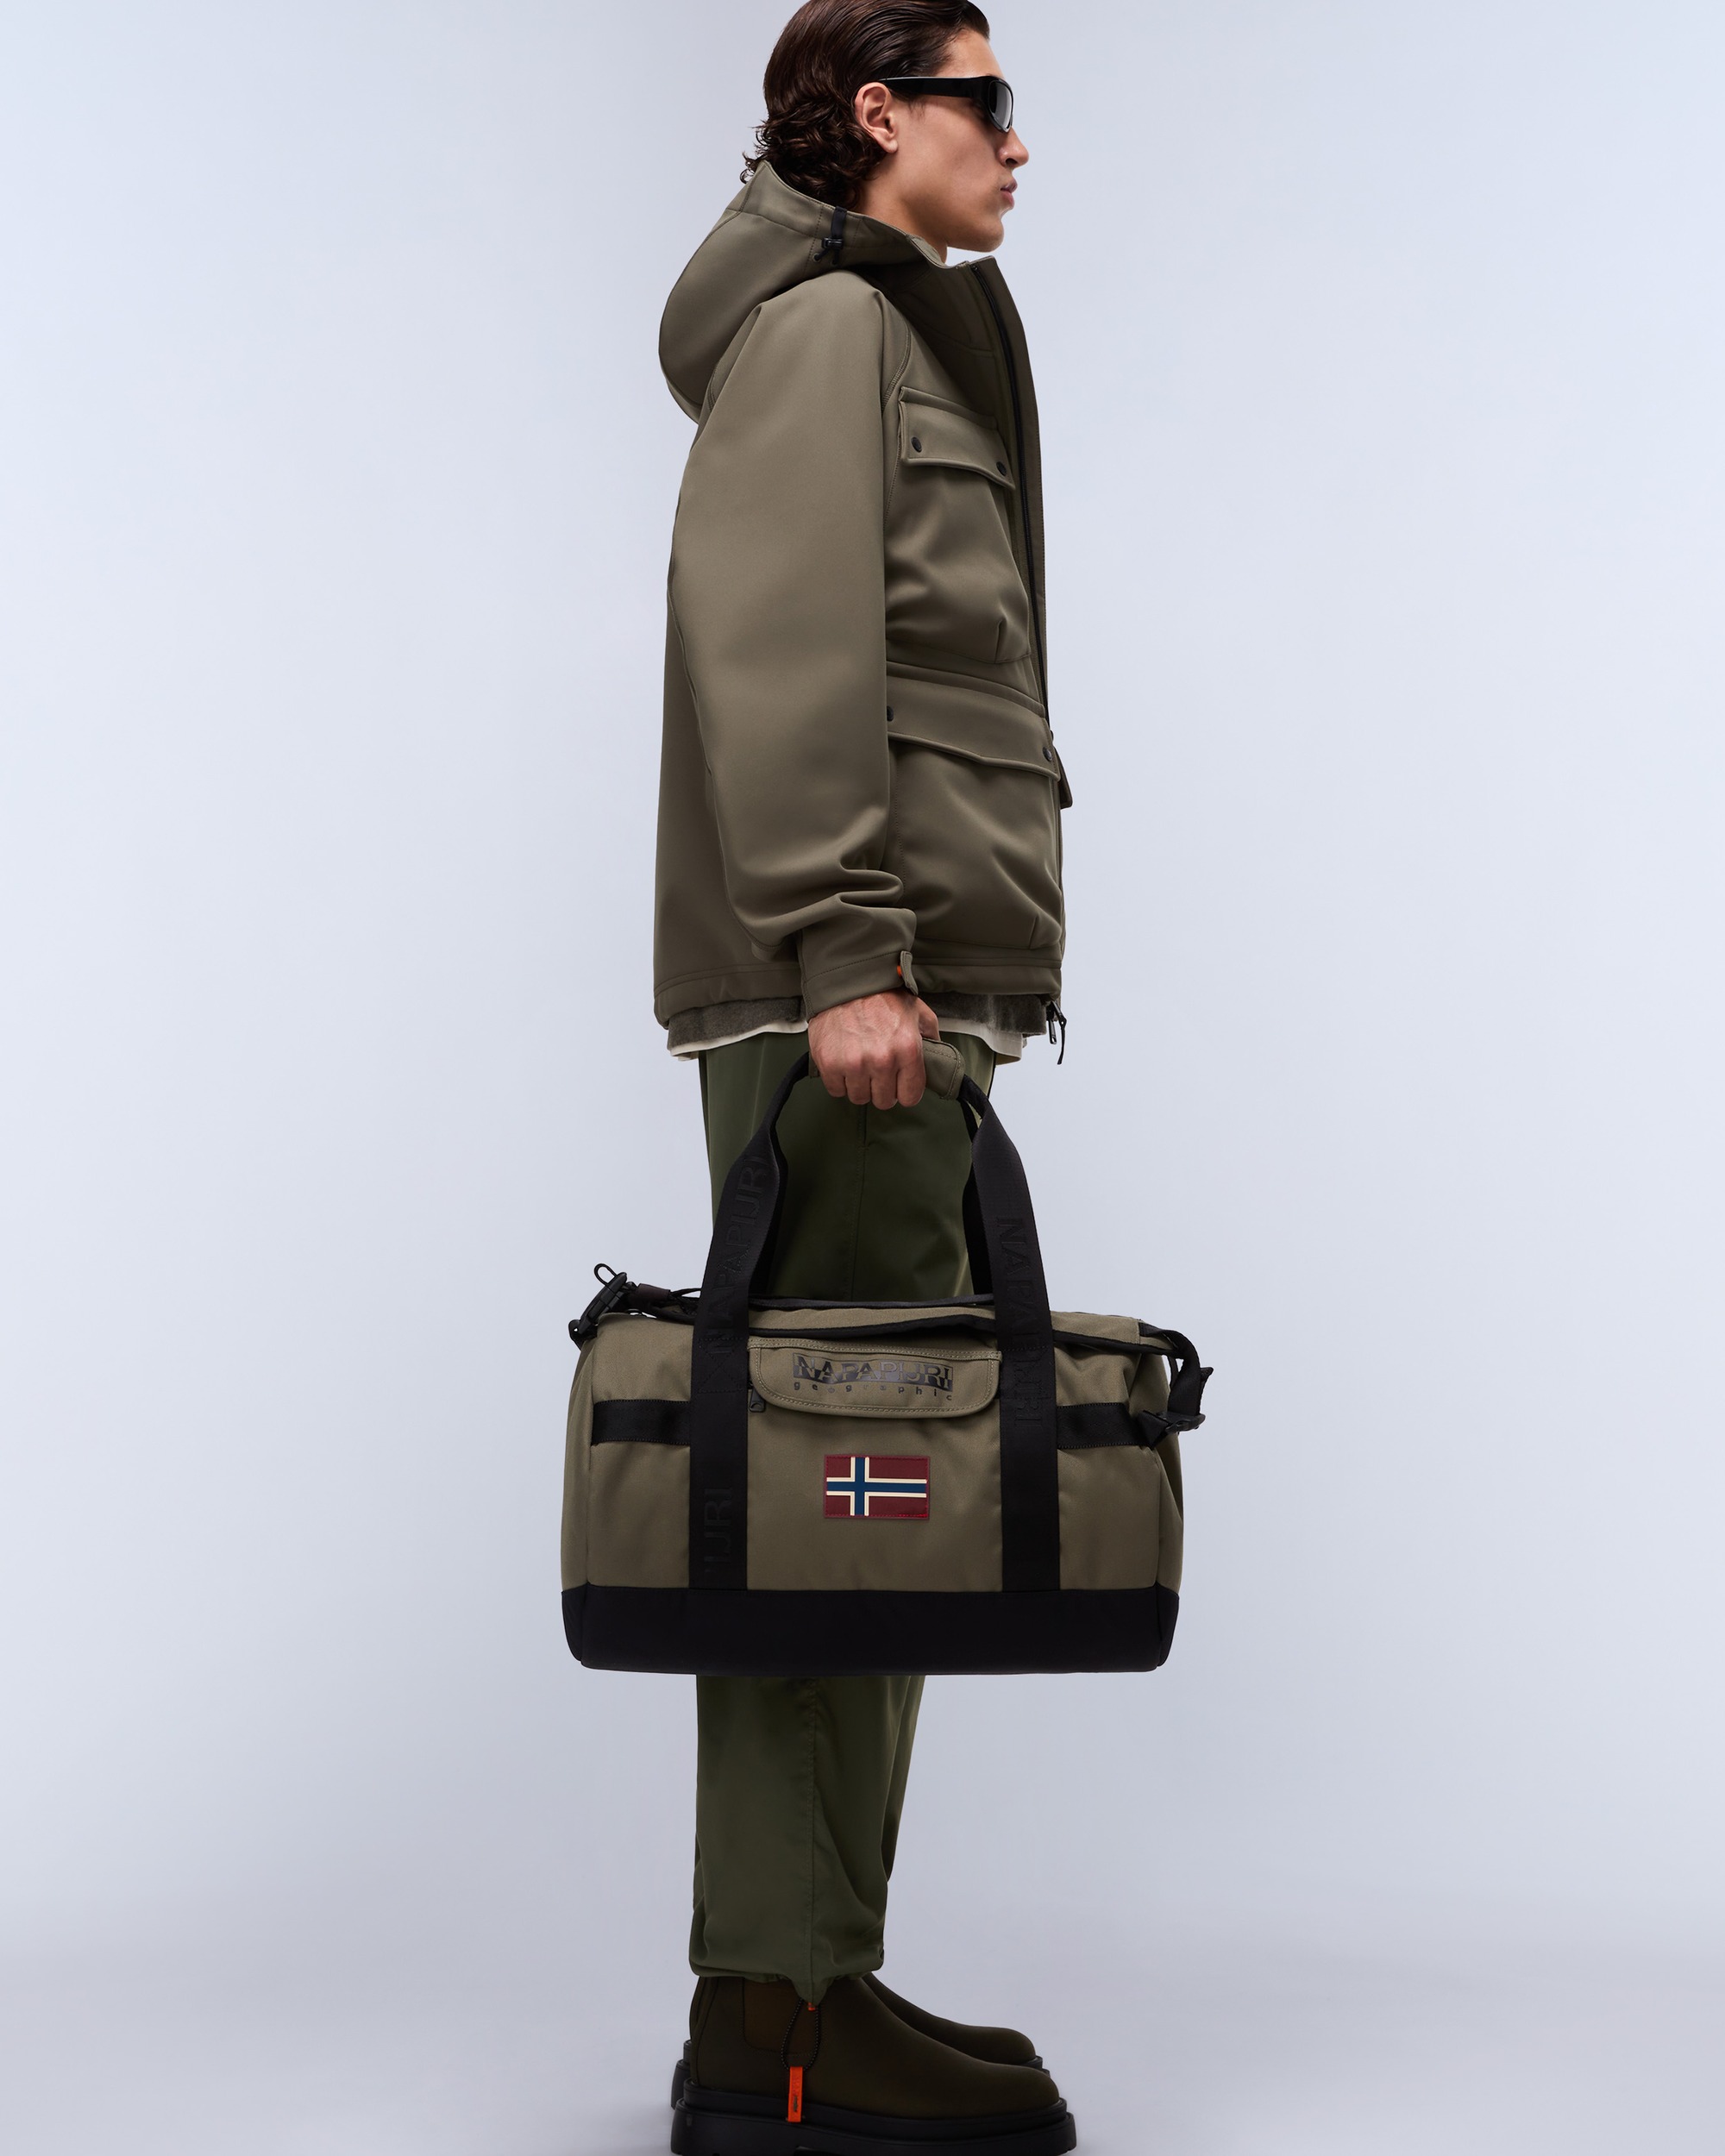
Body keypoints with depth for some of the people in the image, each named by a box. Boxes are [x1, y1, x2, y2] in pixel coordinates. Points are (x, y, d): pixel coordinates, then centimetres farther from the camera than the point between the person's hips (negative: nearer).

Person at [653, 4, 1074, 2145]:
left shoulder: (906, 334, 28)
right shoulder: (827, 321, -2)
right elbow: (780, 650, -15)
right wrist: (845, 949, -21)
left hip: (896, 994, 10)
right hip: (837, 988, -10)